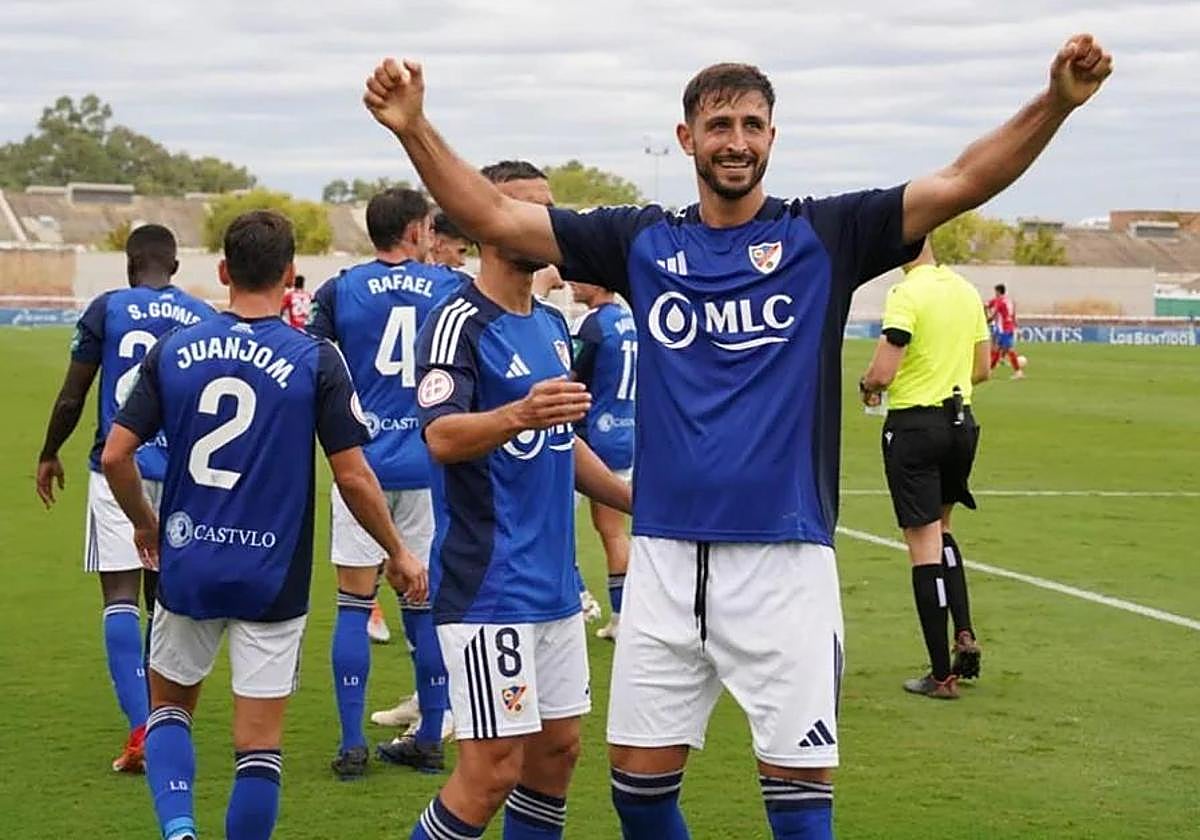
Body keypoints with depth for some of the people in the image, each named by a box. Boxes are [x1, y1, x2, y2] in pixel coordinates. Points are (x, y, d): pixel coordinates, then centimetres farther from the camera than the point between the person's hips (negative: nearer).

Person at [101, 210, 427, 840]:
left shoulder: (172, 351, -2)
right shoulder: (316, 360, -9)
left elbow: (115, 456, -2)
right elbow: (353, 478, -9)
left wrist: (145, 525, 17)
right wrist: (398, 554, 6)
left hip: (187, 569, 2)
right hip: (272, 579, -2)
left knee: (168, 706, 20)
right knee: (259, 745, 6)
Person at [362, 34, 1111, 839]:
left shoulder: (823, 236, 1)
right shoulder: (642, 242, 7)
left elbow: (961, 183, -9)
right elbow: (494, 216, 4)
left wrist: (1055, 103, -24)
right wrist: (415, 129, -10)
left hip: (785, 560, -2)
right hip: (664, 558, 3)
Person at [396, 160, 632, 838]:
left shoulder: (554, 326, 15)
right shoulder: (459, 324, -12)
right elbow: (442, 438, -25)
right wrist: (520, 414, -41)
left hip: (555, 581, 9)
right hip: (488, 589, -9)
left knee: (559, 748, 12)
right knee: (494, 768, -10)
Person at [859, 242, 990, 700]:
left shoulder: (906, 293, -16)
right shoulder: (967, 292, 7)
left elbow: (882, 373, -20)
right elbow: (982, 369, 14)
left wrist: (867, 386, 1)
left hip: (915, 424, -7)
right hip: (961, 420, 7)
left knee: (924, 543, -2)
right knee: (941, 530, 25)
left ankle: (942, 674, 1)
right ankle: (965, 635, 11)